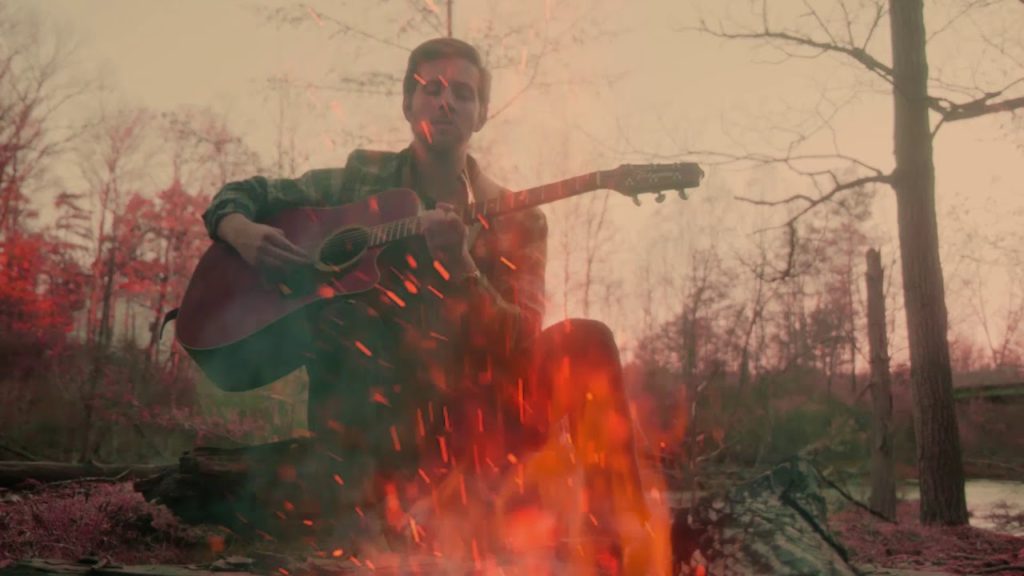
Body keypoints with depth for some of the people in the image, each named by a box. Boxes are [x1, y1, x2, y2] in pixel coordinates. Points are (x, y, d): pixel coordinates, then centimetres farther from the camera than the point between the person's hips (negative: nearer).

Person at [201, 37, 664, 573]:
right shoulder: (360, 181, 7)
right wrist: (242, 232, -9)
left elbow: (521, 346, -8)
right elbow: (239, 195, 16)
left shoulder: (514, 218, 4)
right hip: (375, 419, 0)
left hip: (472, 420, 1)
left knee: (584, 341, -25)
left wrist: (459, 266, -25)